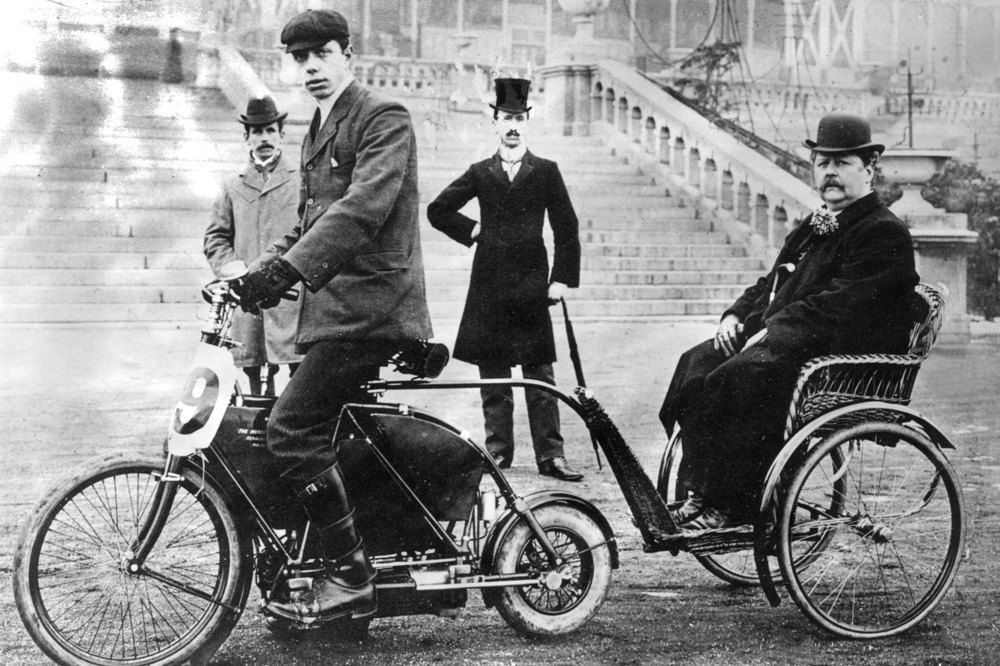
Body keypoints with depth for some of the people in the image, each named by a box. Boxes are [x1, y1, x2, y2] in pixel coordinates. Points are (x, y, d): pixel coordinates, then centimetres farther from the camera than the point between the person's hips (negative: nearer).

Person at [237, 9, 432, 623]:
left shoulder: (384, 117, -8)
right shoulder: (319, 131, 21)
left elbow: (364, 205, -23)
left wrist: (287, 268, -33)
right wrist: (261, 271, 9)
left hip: (370, 301, -10)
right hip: (335, 303, 10)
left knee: (292, 428, -18)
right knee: (338, 437, 13)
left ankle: (351, 576, -12)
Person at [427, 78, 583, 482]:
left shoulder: (546, 172, 5)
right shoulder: (480, 173, 10)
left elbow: (566, 229, 3)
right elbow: (438, 210, 16)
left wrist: (562, 279, -4)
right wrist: (471, 231, 6)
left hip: (531, 284, -2)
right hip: (489, 286, 2)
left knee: (539, 375, -2)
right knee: (492, 374, 5)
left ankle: (550, 454, -2)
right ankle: (497, 449, 12)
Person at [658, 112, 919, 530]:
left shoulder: (884, 233, -5)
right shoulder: (812, 228, 25)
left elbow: (840, 303, -17)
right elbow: (770, 285, 27)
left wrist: (773, 331, -20)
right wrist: (736, 315, 5)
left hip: (837, 355, -9)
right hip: (779, 339, 9)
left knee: (737, 378, -31)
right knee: (695, 366, -14)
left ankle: (726, 507, -23)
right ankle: (700, 492, -16)